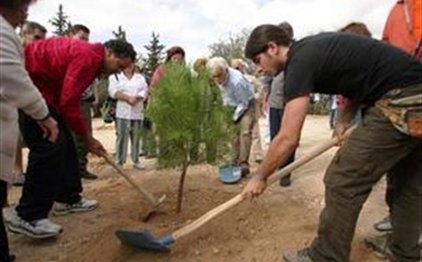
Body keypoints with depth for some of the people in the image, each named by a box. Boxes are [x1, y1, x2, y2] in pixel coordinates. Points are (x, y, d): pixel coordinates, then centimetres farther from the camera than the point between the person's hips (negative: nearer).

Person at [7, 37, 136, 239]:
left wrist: (86, 137, 11)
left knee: (64, 143, 11)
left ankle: (69, 199, 20)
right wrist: (88, 138, -12)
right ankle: (28, 216, -11)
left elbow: (69, 100, 14)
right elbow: (68, 103, -23)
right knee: (50, 145, -16)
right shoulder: (89, 56, -19)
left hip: (38, 84, 11)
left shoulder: (90, 57, 13)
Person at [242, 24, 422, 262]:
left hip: (403, 102, -10)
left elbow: (288, 139, -16)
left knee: (343, 181, -3)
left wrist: (260, 177, -3)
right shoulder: (313, 48, 15)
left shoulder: (300, 62, -13)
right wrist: (344, 121, 12)